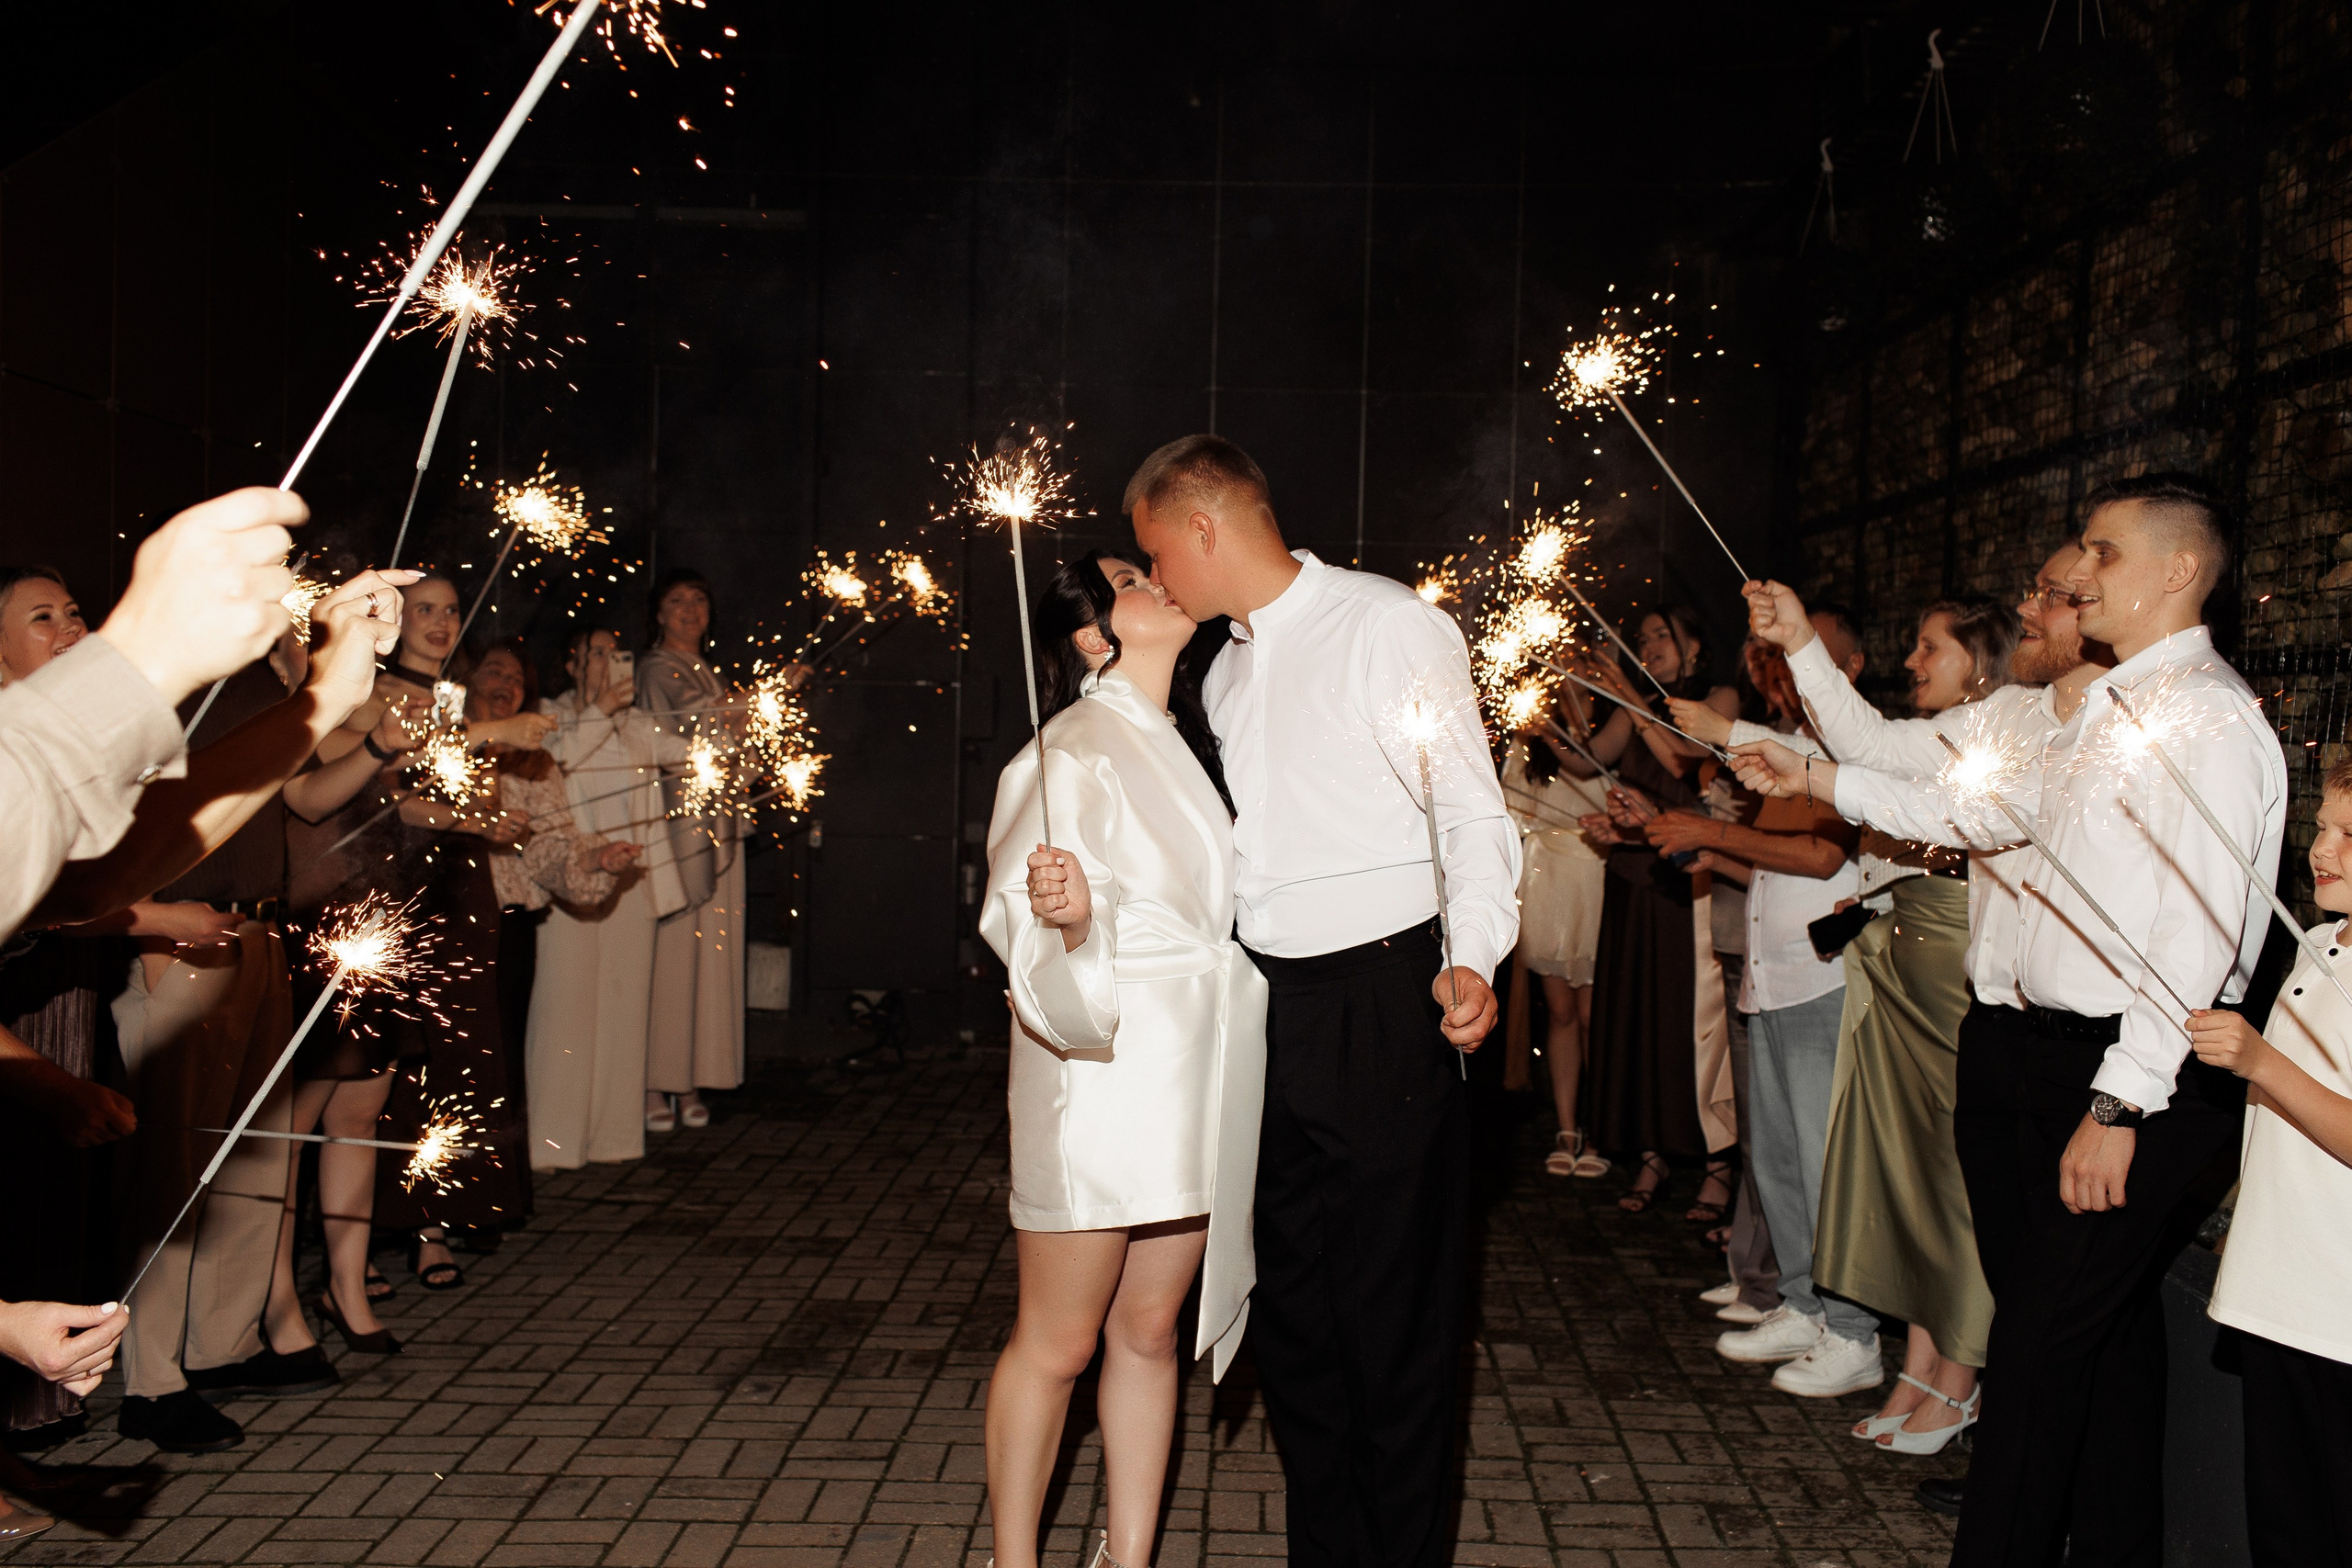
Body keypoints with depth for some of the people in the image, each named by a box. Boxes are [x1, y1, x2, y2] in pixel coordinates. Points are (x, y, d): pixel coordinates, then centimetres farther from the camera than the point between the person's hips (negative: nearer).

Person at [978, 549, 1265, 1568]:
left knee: (1150, 1331, 13)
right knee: (1057, 1344, 3)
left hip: (1194, 1080, 7)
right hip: (1101, 1072, -7)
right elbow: (1041, 927, -16)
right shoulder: (1077, 747, -11)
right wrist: (1064, 917, -35)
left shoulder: (1179, 743, 15)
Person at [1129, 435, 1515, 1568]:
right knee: (1292, 1305, 14)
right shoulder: (1227, 670, 17)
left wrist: (1471, 960, -23)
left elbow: (1474, 811, -8)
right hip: (1270, 1007, 8)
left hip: (1382, 1005, -7)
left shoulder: (1390, 625, -6)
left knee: (1393, 1314, 1)